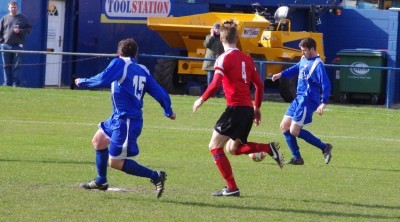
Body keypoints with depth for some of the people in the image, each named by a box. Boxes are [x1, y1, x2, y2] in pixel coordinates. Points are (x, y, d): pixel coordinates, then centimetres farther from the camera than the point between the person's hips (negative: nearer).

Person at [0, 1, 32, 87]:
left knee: (17, 66, -3)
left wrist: (20, 31, -11)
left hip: (18, 45, -2)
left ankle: (15, 83, -1)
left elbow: (29, 29, 5)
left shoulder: (23, 18, 6)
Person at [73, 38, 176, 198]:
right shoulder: (143, 71, 9)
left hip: (126, 121, -9)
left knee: (115, 162, -6)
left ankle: (155, 176, -9)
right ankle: (101, 182, 36)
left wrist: (82, 82, -3)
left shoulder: (119, 63, -9)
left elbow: (102, 80, -19)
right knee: (98, 140, 24)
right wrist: (169, 112, 21)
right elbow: (159, 92, 8)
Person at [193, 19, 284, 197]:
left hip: (235, 108, -8)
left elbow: (215, 84, -18)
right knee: (232, 148, 20)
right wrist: (257, 107, 27)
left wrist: (201, 100, -3)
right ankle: (269, 148, 2)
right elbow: (259, 84, 17)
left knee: (215, 146, 1)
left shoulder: (224, 58, -7)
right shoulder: (246, 58, 15)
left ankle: (231, 187, -6)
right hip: (248, 108, 8)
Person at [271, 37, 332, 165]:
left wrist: (323, 103, -29)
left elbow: (326, 84, -23)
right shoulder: (304, 59, 9)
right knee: (284, 126, 9)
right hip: (299, 99, 9)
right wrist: (281, 74, 23)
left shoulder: (317, 65, -17)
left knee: (294, 131, -10)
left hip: (308, 102, -9)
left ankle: (324, 147, 0)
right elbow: (296, 68, 31)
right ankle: (297, 158, 14)